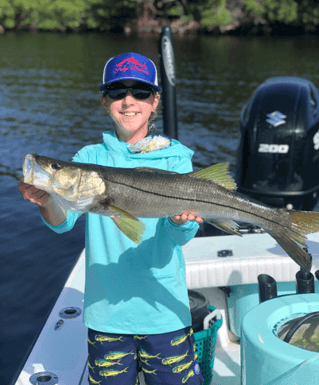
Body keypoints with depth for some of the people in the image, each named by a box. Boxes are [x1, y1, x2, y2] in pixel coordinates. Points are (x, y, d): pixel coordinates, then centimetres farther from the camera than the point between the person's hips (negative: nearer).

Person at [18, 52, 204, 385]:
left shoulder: (175, 157, -1)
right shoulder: (90, 158, 1)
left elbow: (183, 236, -12)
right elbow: (64, 222, -12)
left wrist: (181, 221, -35)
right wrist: (47, 201, -34)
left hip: (165, 312, -1)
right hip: (106, 314, 1)